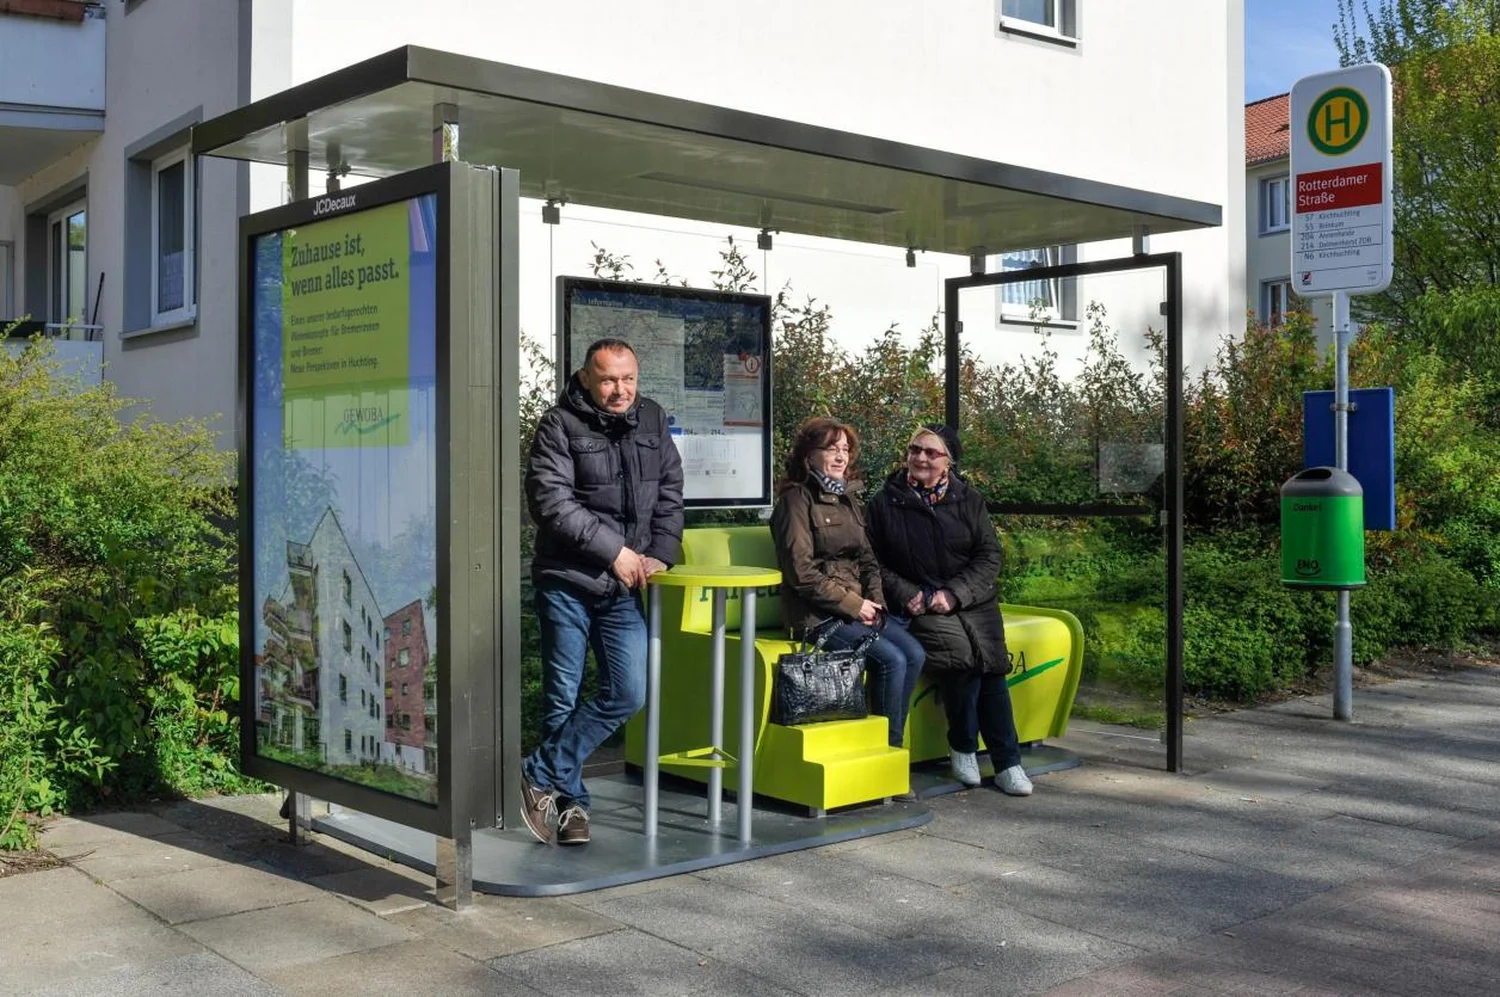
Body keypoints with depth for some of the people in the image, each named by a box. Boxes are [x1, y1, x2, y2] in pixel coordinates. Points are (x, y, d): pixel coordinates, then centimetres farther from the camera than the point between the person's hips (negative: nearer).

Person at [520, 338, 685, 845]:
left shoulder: (652, 421, 10)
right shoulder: (560, 425, -6)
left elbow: (669, 493, 13)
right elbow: (550, 501, -15)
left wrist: (660, 554, -2)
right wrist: (614, 550, -16)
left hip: (624, 590, 5)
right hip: (566, 582, -4)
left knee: (628, 693, -2)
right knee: (563, 697, 2)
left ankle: (542, 776, 9)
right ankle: (570, 800, 17)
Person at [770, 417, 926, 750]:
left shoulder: (848, 500, 18)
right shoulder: (797, 499, -7)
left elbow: (867, 559, 20)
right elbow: (801, 572, -14)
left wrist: (874, 600, 1)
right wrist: (853, 605, -13)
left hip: (858, 607, 7)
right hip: (817, 614, -7)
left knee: (914, 653, -13)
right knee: (891, 660, -22)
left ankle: (894, 743, -2)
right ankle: (888, 746, -5)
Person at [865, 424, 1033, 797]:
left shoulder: (969, 500, 11)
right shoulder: (884, 503, 7)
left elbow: (989, 556, 5)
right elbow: (875, 563, 6)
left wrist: (954, 594, -10)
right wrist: (910, 596, -10)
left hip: (974, 600, 2)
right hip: (921, 606, -2)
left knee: (990, 666, -21)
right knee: (960, 650, -29)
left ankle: (1007, 763, -10)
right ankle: (963, 746, -8)